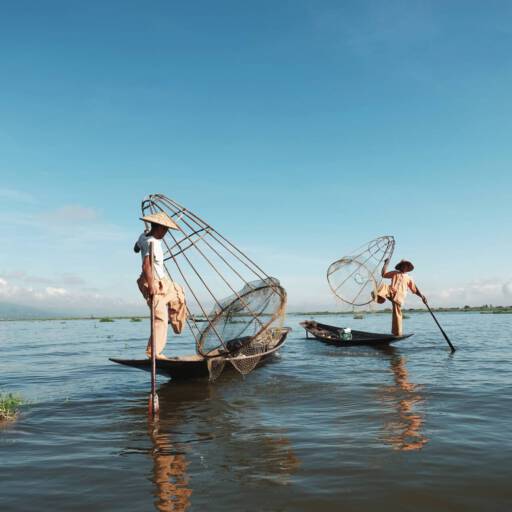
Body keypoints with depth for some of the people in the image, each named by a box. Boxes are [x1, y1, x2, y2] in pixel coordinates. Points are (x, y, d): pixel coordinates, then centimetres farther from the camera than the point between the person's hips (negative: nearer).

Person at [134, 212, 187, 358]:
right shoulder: (153, 243, -27)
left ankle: (177, 326, 42)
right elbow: (146, 266, -38)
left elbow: (136, 249, 22)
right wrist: (151, 286, -34)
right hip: (154, 283, -10)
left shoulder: (144, 236, 1)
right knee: (160, 318, -7)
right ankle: (153, 351, 0)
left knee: (178, 294, 30)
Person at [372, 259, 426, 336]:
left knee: (397, 314, -8)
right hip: (391, 292, 0)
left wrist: (421, 295, 2)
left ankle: (397, 334, 0)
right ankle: (378, 297, -61)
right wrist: (386, 263, 13)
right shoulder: (394, 273, 25)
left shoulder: (408, 278, 24)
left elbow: (415, 290, 18)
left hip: (399, 296, 0)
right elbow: (383, 274, 17)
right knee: (384, 286, -31)